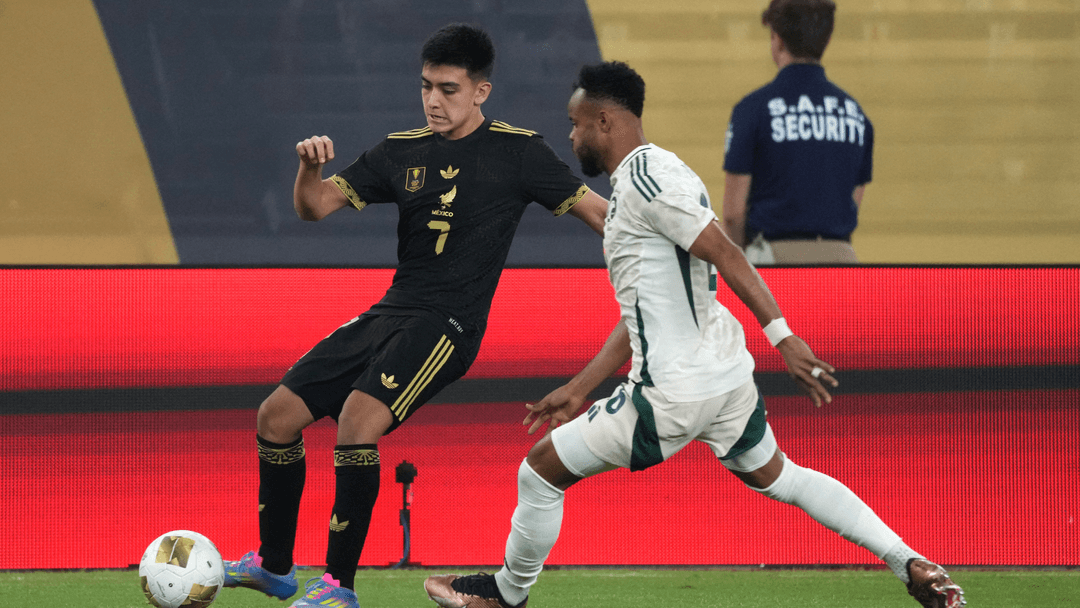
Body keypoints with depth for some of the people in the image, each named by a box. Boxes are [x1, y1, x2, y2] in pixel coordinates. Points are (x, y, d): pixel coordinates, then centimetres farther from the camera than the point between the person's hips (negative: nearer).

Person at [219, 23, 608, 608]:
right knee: (277, 415, 3)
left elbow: (595, 210, 0)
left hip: (448, 325, -6)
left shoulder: (516, 152, -3)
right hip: (389, 314, 6)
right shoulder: (403, 151, 10)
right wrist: (309, 166, -13)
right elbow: (315, 206, 9)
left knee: (357, 417, -28)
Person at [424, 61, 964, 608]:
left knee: (541, 469, 4)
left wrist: (784, 338, -26)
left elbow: (724, 254, -22)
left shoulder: (646, 174, -14)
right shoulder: (636, 181, 18)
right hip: (726, 376, 10)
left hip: (675, 392, -10)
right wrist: (577, 390, 22)